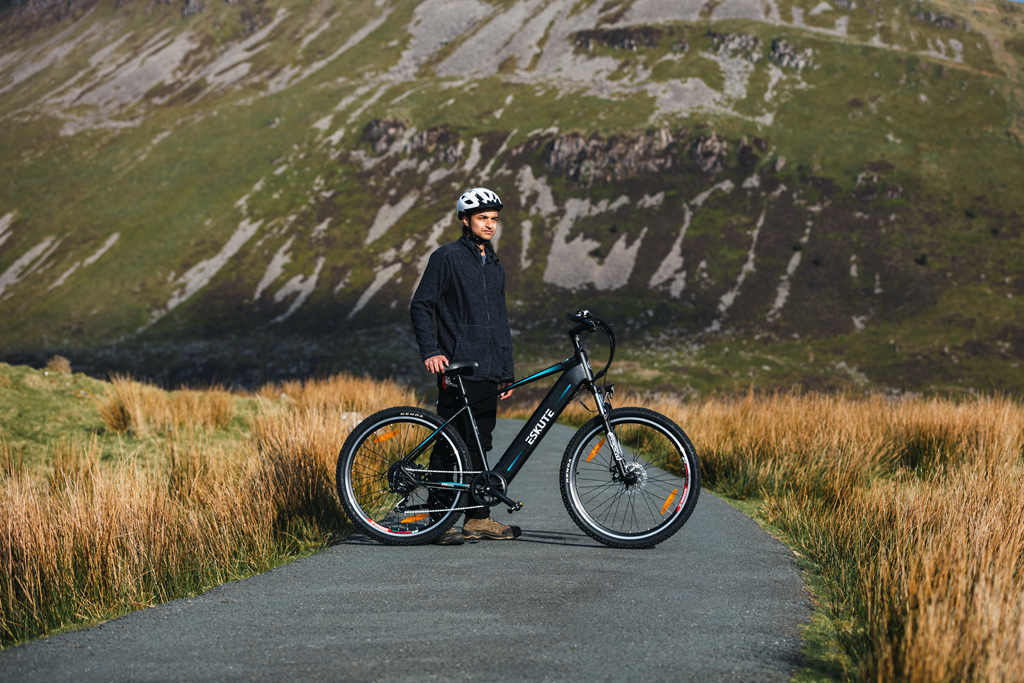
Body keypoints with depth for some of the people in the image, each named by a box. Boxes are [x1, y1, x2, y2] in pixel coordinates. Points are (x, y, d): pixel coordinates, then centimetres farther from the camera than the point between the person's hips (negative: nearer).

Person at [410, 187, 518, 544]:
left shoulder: (495, 266, 20)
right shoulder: (447, 257, -3)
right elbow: (421, 306, -5)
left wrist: (506, 373, 20)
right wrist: (431, 351, -17)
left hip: (489, 373, 7)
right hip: (457, 370, -7)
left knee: (478, 445, 9)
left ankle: (478, 518, 15)